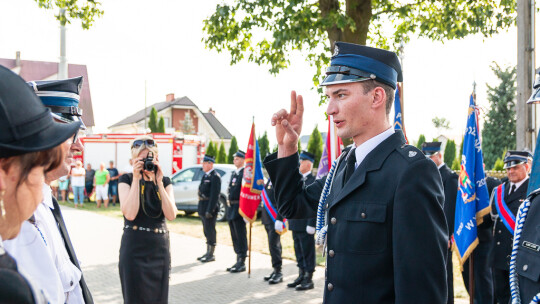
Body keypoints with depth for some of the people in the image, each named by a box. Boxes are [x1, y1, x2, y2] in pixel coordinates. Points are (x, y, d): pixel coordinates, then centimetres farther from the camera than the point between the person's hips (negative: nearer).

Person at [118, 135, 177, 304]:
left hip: (160, 249, 3)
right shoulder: (126, 179, -1)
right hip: (134, 250, -3)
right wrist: (136, 179, -15)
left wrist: (159, 182, -11)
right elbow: (130, 214, -17)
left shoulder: (165, 181, 7)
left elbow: (171, 215, -8)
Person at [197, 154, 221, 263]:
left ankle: (211, 254, 3)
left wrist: (210, 210, -22)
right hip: (203, 207, 9)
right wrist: (200, 208, 16)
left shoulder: (215, 177, -14)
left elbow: (215, 195, -19)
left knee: (210, 230, -4)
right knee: (206, 231, 15)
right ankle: (208, 252, 24)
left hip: (210, 207, -9)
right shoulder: (205, 176, 16)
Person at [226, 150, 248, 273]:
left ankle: (242, 263, 2)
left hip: (239, 209, -9)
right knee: (235, 237, 13)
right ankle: (238, 261, 21)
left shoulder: (245, 174, -11)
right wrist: (229, 206, 16)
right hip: (231, 208, 9)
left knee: (241, 236, -4)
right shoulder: (233, 174, 16)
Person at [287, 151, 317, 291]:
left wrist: (311, 224, -20)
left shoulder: (314, 181, -13)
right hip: (295, 224, 8)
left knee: (308, 252, 1)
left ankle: (309, 279, 9)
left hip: (305, 224, -8)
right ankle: (301, 276, 26)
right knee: (299, 252, 16)